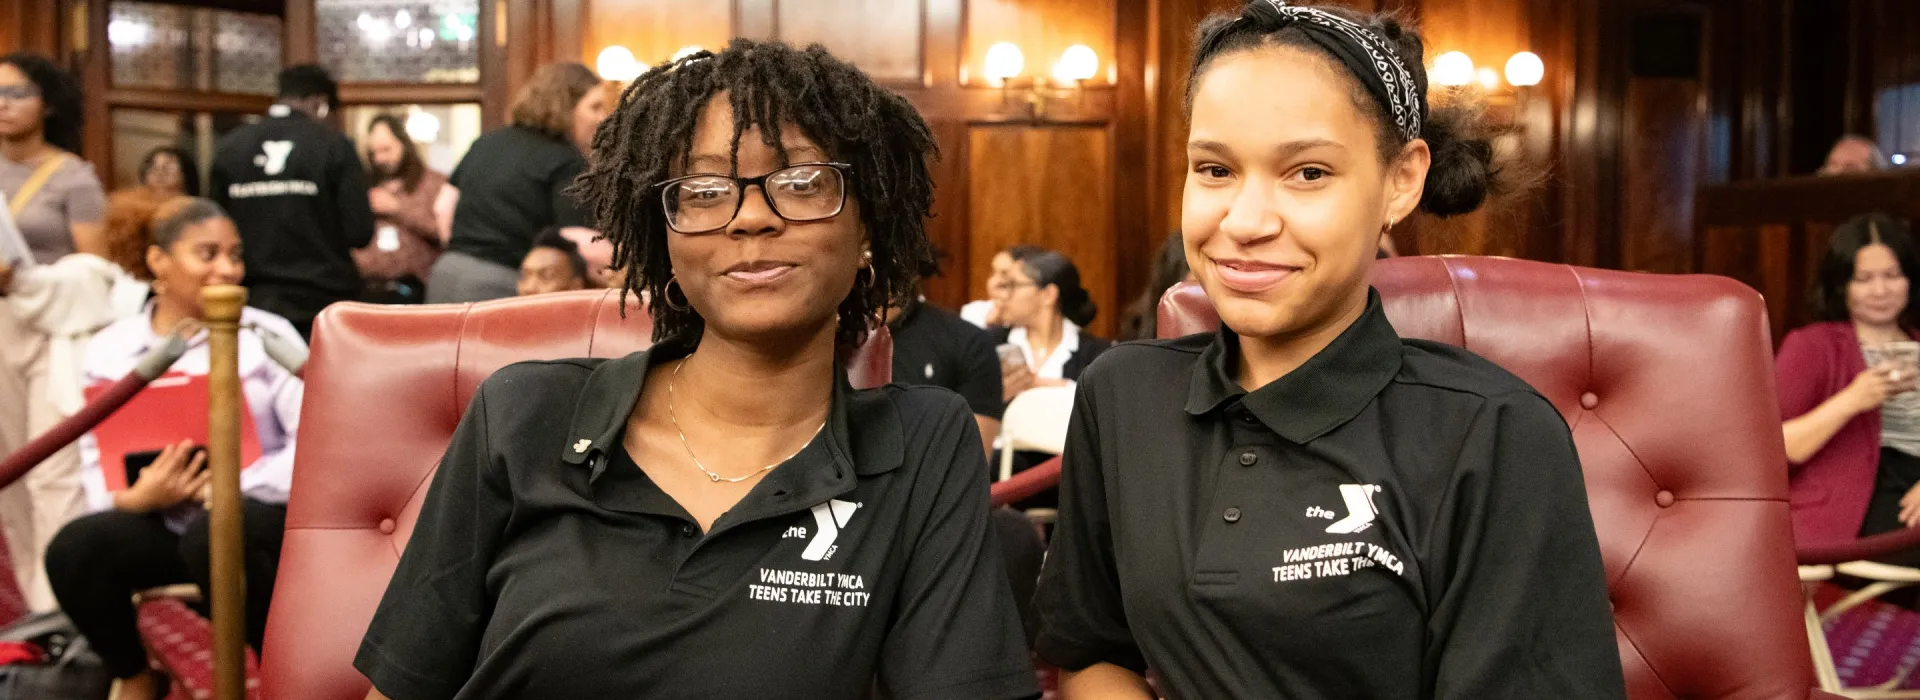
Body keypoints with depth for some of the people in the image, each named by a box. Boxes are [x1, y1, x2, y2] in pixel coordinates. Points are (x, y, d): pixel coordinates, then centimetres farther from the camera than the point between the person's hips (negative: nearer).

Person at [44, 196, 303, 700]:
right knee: (74, 548, -24)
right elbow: (98, 466, 3)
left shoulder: (268, 335, 1)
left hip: (257, 512, -3)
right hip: (160, 522, 3)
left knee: (215, 536, -35)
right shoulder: (110, 350, 7)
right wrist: (137, 497, -19)